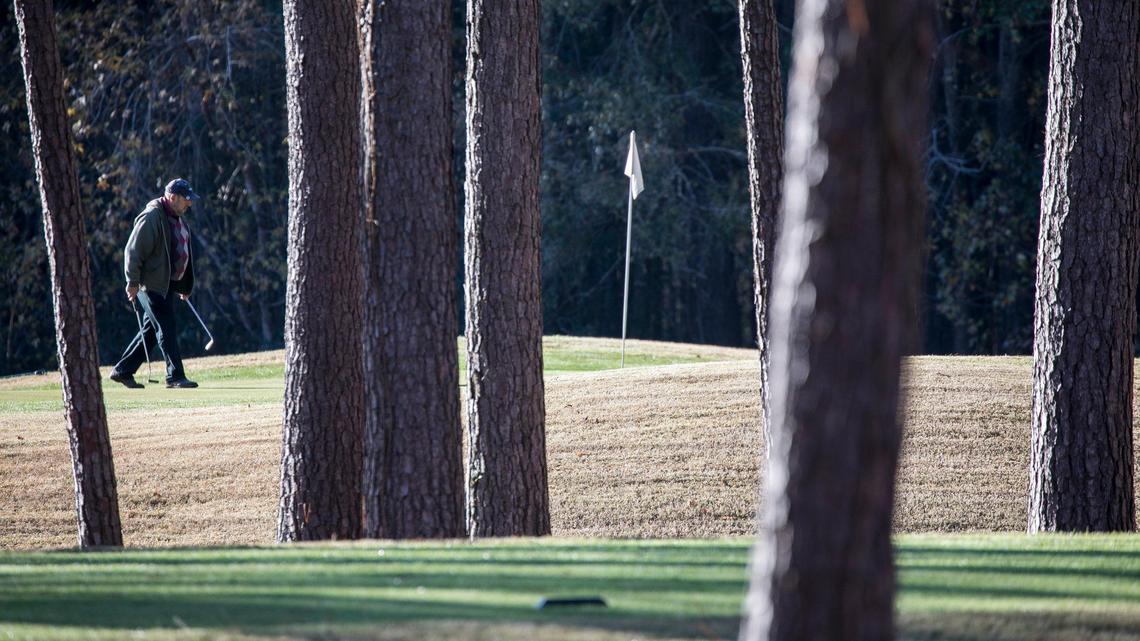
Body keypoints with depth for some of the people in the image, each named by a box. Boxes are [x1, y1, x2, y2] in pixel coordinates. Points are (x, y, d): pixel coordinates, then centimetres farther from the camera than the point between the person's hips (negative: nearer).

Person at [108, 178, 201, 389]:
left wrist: (185, 285, 25)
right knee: (166, 328, -10)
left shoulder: (177, 219, 16)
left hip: (167, 283, 10)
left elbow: (183, 253, 25)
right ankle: (175, 376, -9)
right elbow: (133, 250, -17)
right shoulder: (152, 217, -15)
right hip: (152, 283, -10)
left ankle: (122, 371, 18)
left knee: (151, 330, 11)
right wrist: (133, 282, -19)